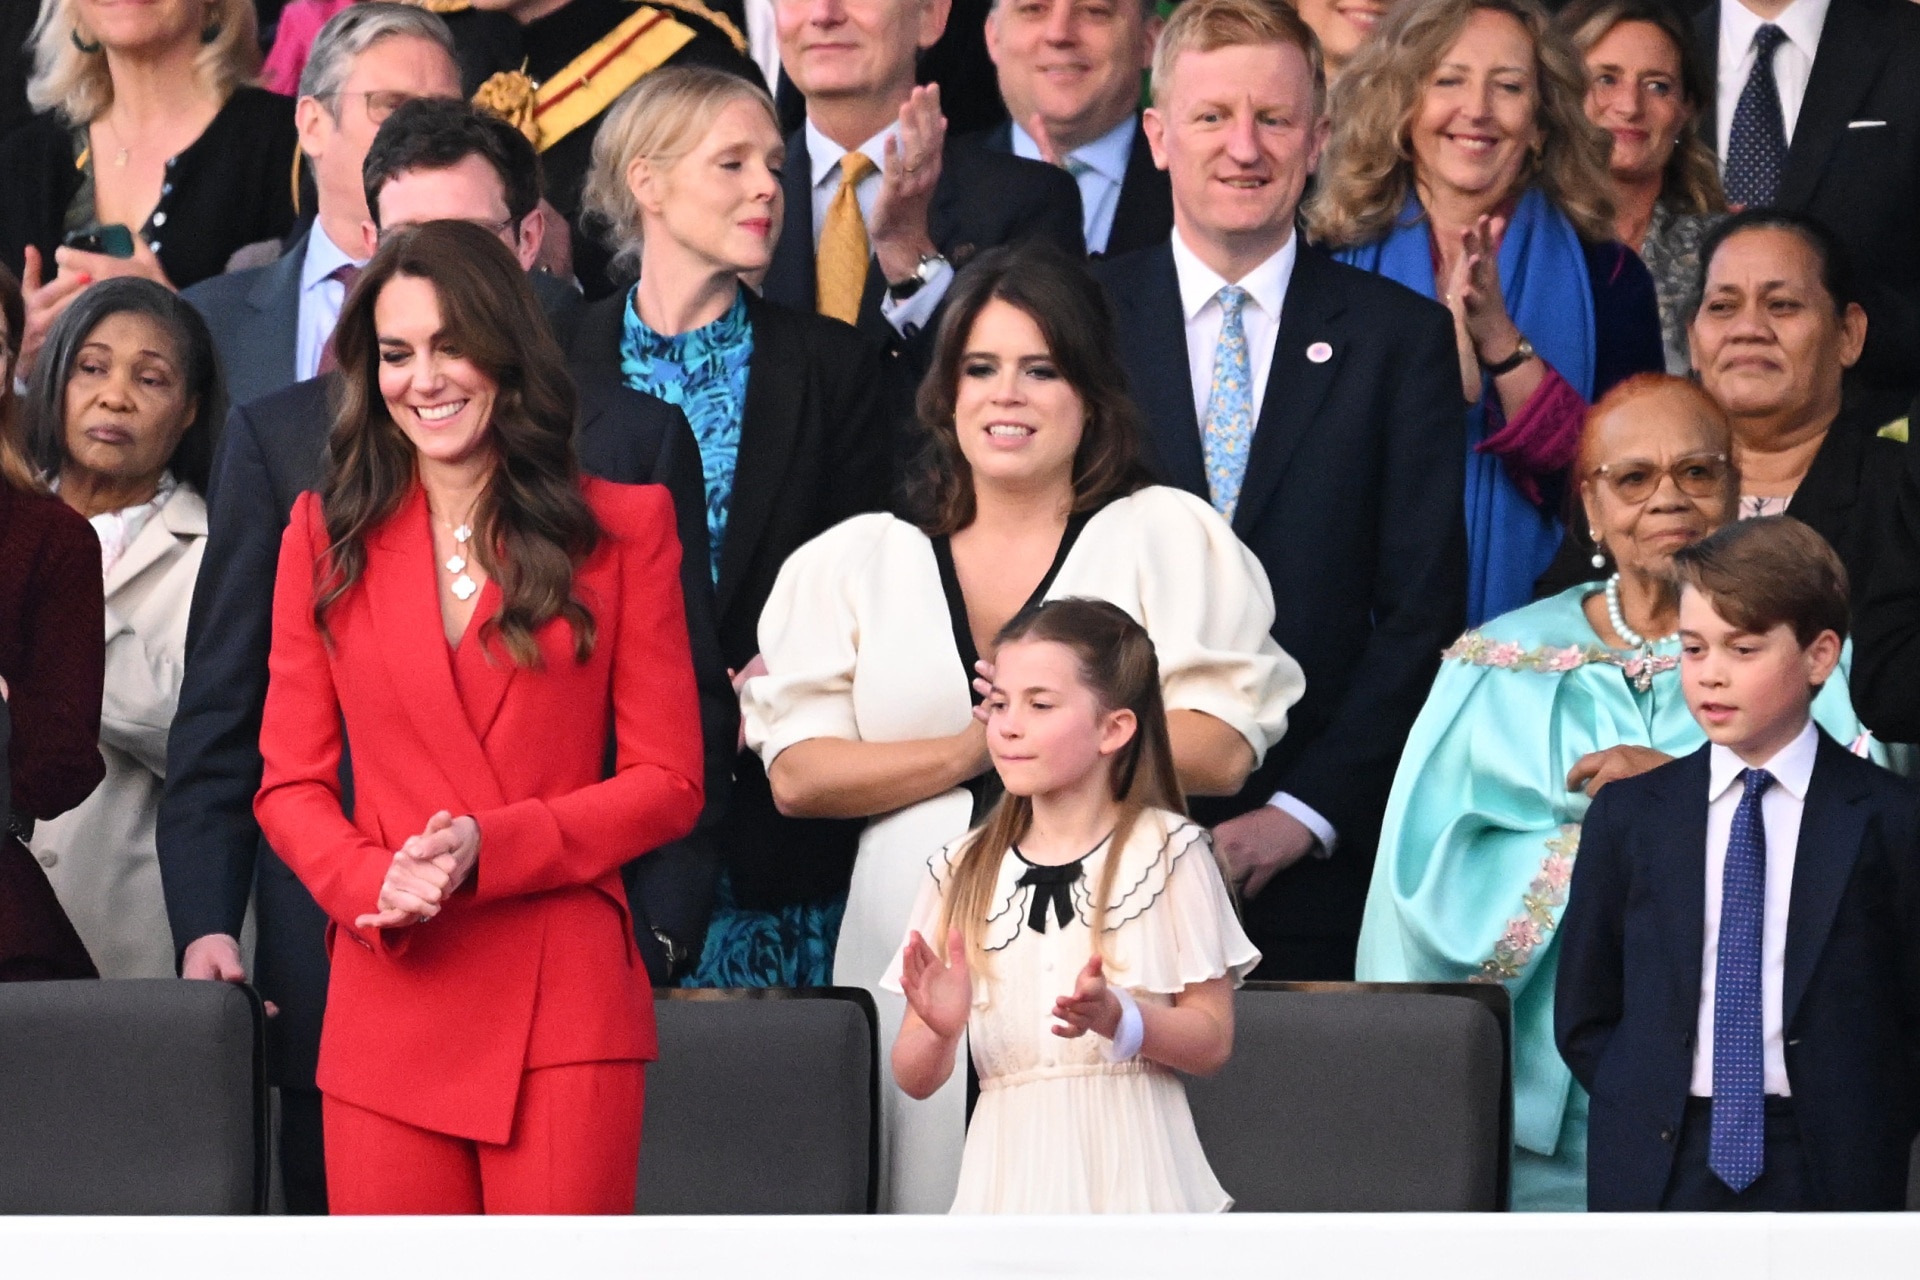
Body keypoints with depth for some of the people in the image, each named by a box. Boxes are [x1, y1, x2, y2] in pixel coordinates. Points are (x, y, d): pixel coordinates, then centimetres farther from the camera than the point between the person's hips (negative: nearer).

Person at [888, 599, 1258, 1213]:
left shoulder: (1166, 852, 0)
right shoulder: (961, 871, 8)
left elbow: (1213, 1041, -2)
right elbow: (914, 1079, 7)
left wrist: (1116, 1018, -19)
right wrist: (940, 1030, -15)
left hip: (1130, 1174, -2)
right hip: (1012, 1176, 2)